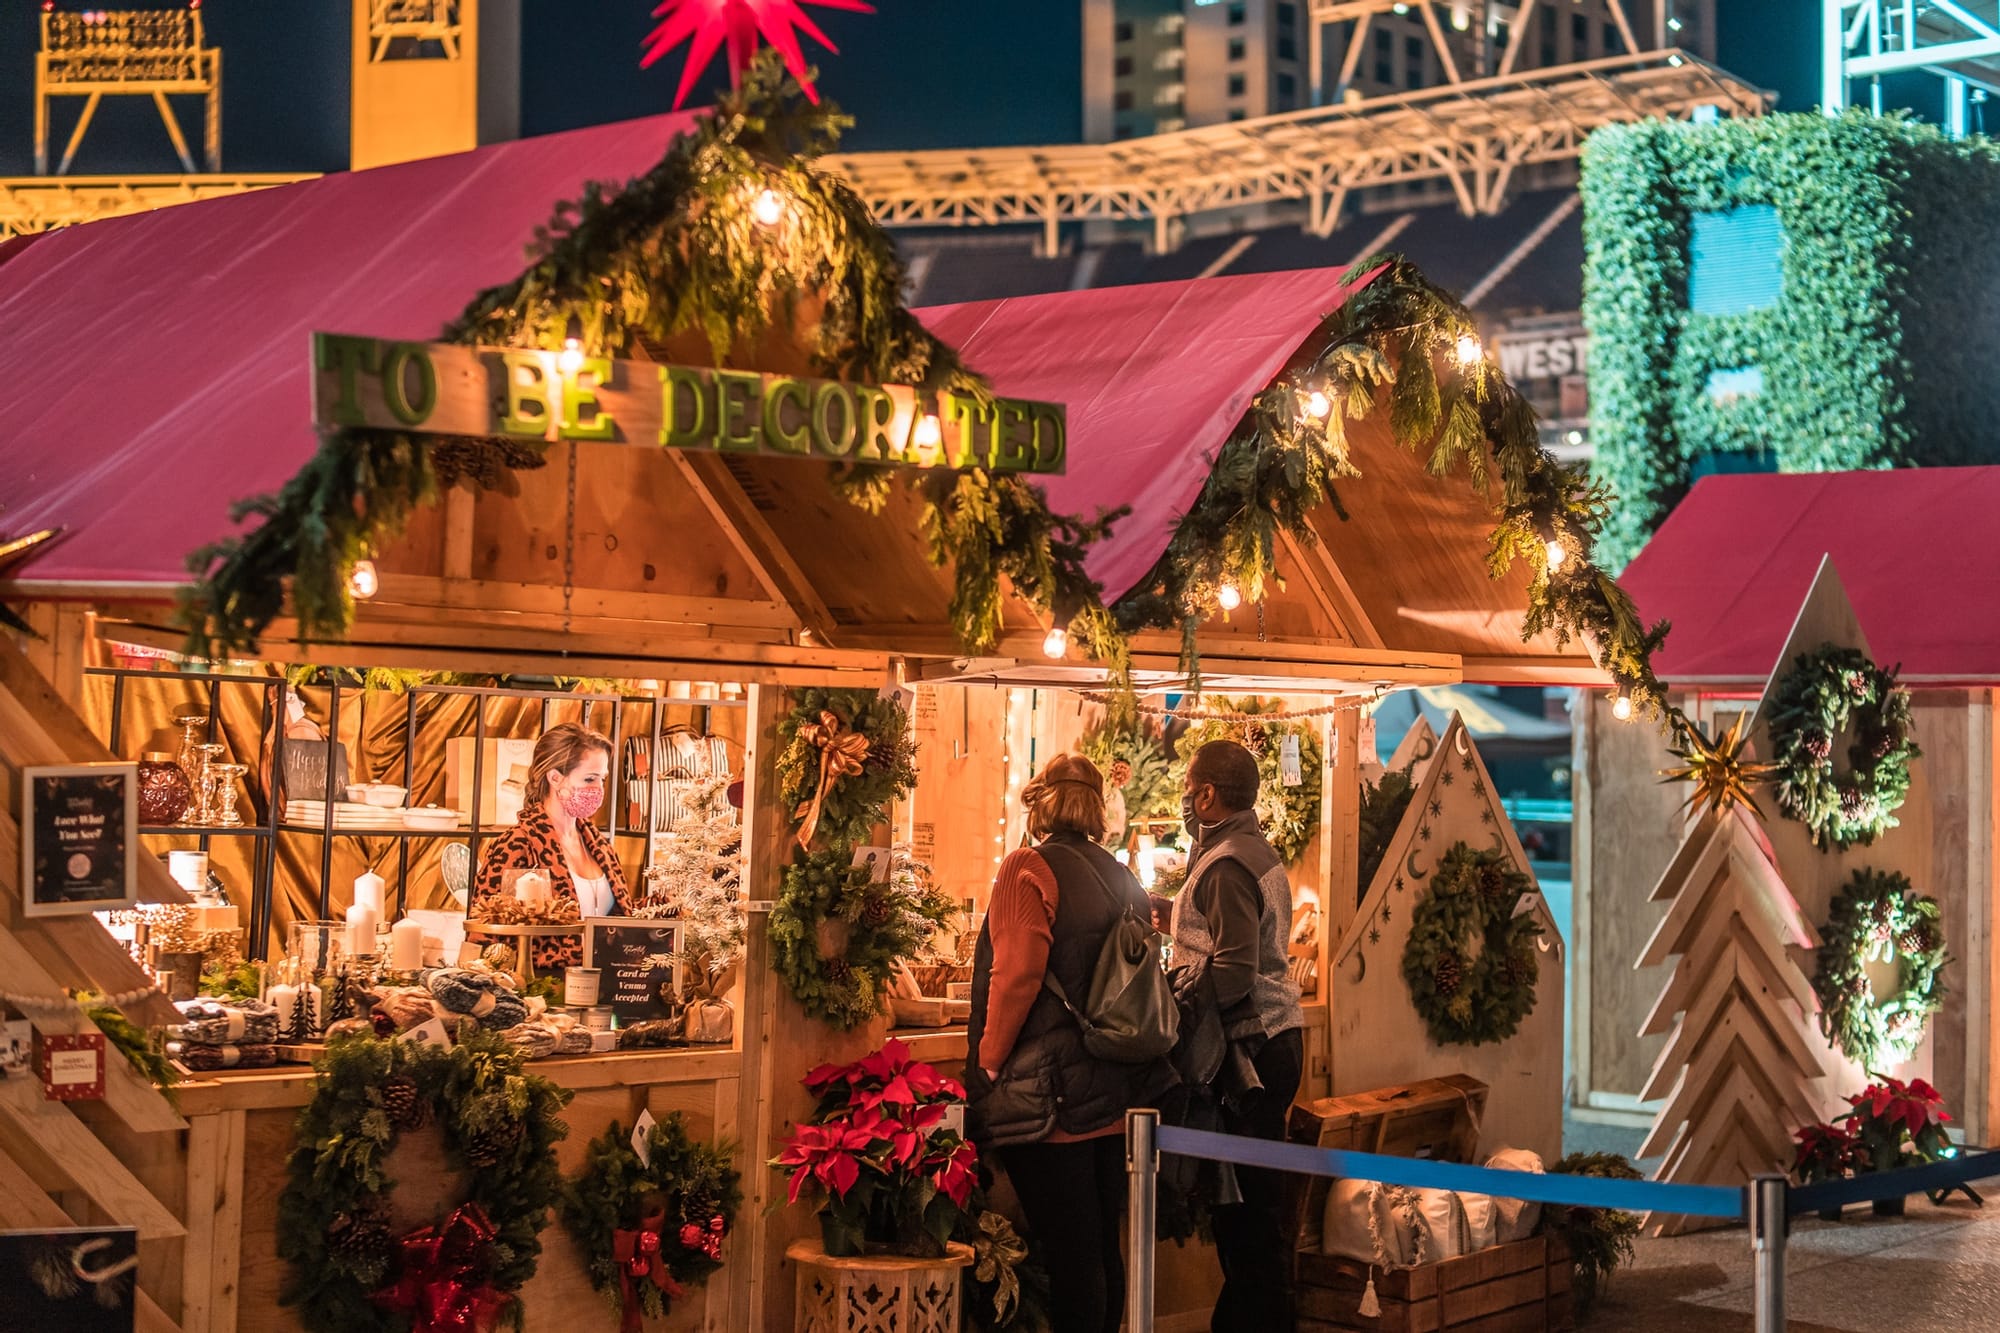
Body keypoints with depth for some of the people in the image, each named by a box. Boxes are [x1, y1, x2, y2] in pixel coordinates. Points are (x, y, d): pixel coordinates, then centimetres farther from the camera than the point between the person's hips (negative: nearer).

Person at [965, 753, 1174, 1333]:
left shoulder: (1029, 867, -10)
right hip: (1115, 1096, 7)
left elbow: (1016, 974, -18)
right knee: (1103, 1247, 14)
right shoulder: (1121, 877, 11)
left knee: (1069, 1253, -3)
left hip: (1050, 1092, -7)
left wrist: (988, 1063, -8)